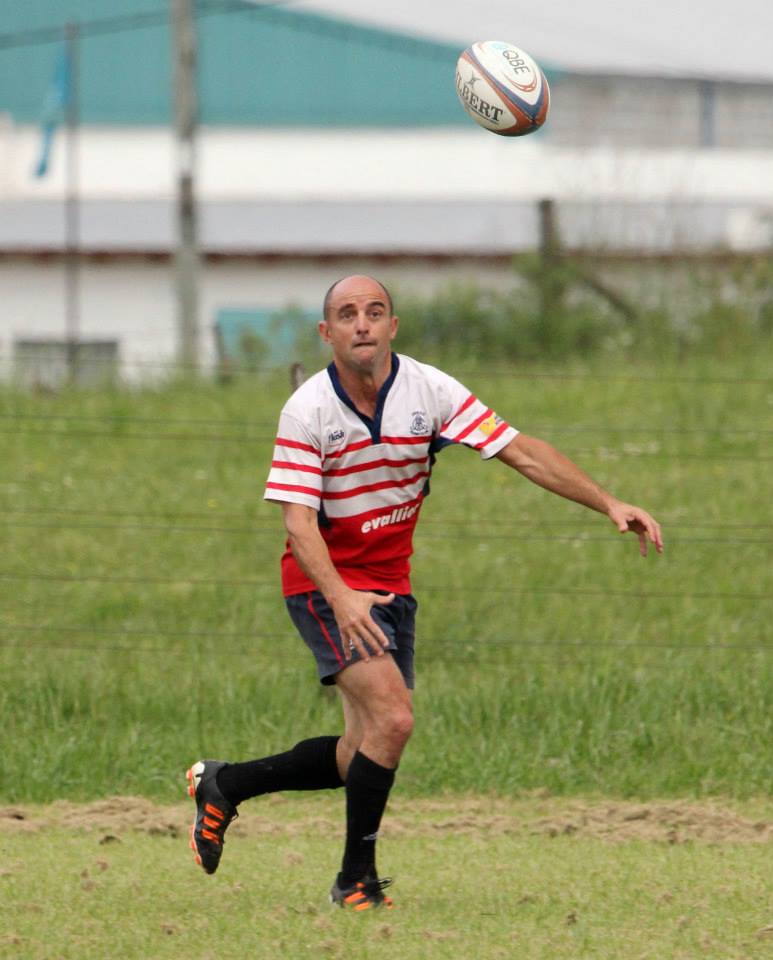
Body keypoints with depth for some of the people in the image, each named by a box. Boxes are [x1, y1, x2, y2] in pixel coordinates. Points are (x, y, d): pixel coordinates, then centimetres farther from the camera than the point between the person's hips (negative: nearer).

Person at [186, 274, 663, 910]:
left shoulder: (429, 391, -9)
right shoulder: (307, 410, -17)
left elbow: (523, 453, -9)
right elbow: (298, 522, -20)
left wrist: (609, 504, -18)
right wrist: (340, 596, -37)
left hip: (391, 584, 5)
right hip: (326, 582, -5)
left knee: (366, 753, 8)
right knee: (392, 718, -23)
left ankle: (224, 784, 27)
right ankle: (357, 880, -10)